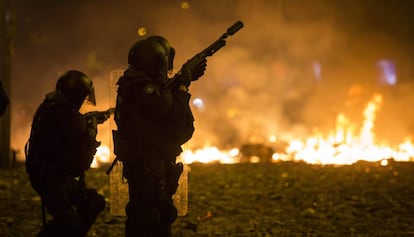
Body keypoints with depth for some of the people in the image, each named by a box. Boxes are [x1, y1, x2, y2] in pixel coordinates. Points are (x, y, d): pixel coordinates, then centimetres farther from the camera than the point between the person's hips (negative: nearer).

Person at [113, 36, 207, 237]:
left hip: (155, 162, 11)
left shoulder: (148, 84, 13)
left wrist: (186, 77, 10)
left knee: (162, 211, 18)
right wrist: (184, 81, -12)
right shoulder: (142, 87, -18)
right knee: (145, 215, -8)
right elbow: (172, 111, -25)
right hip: (145, 165, -11)